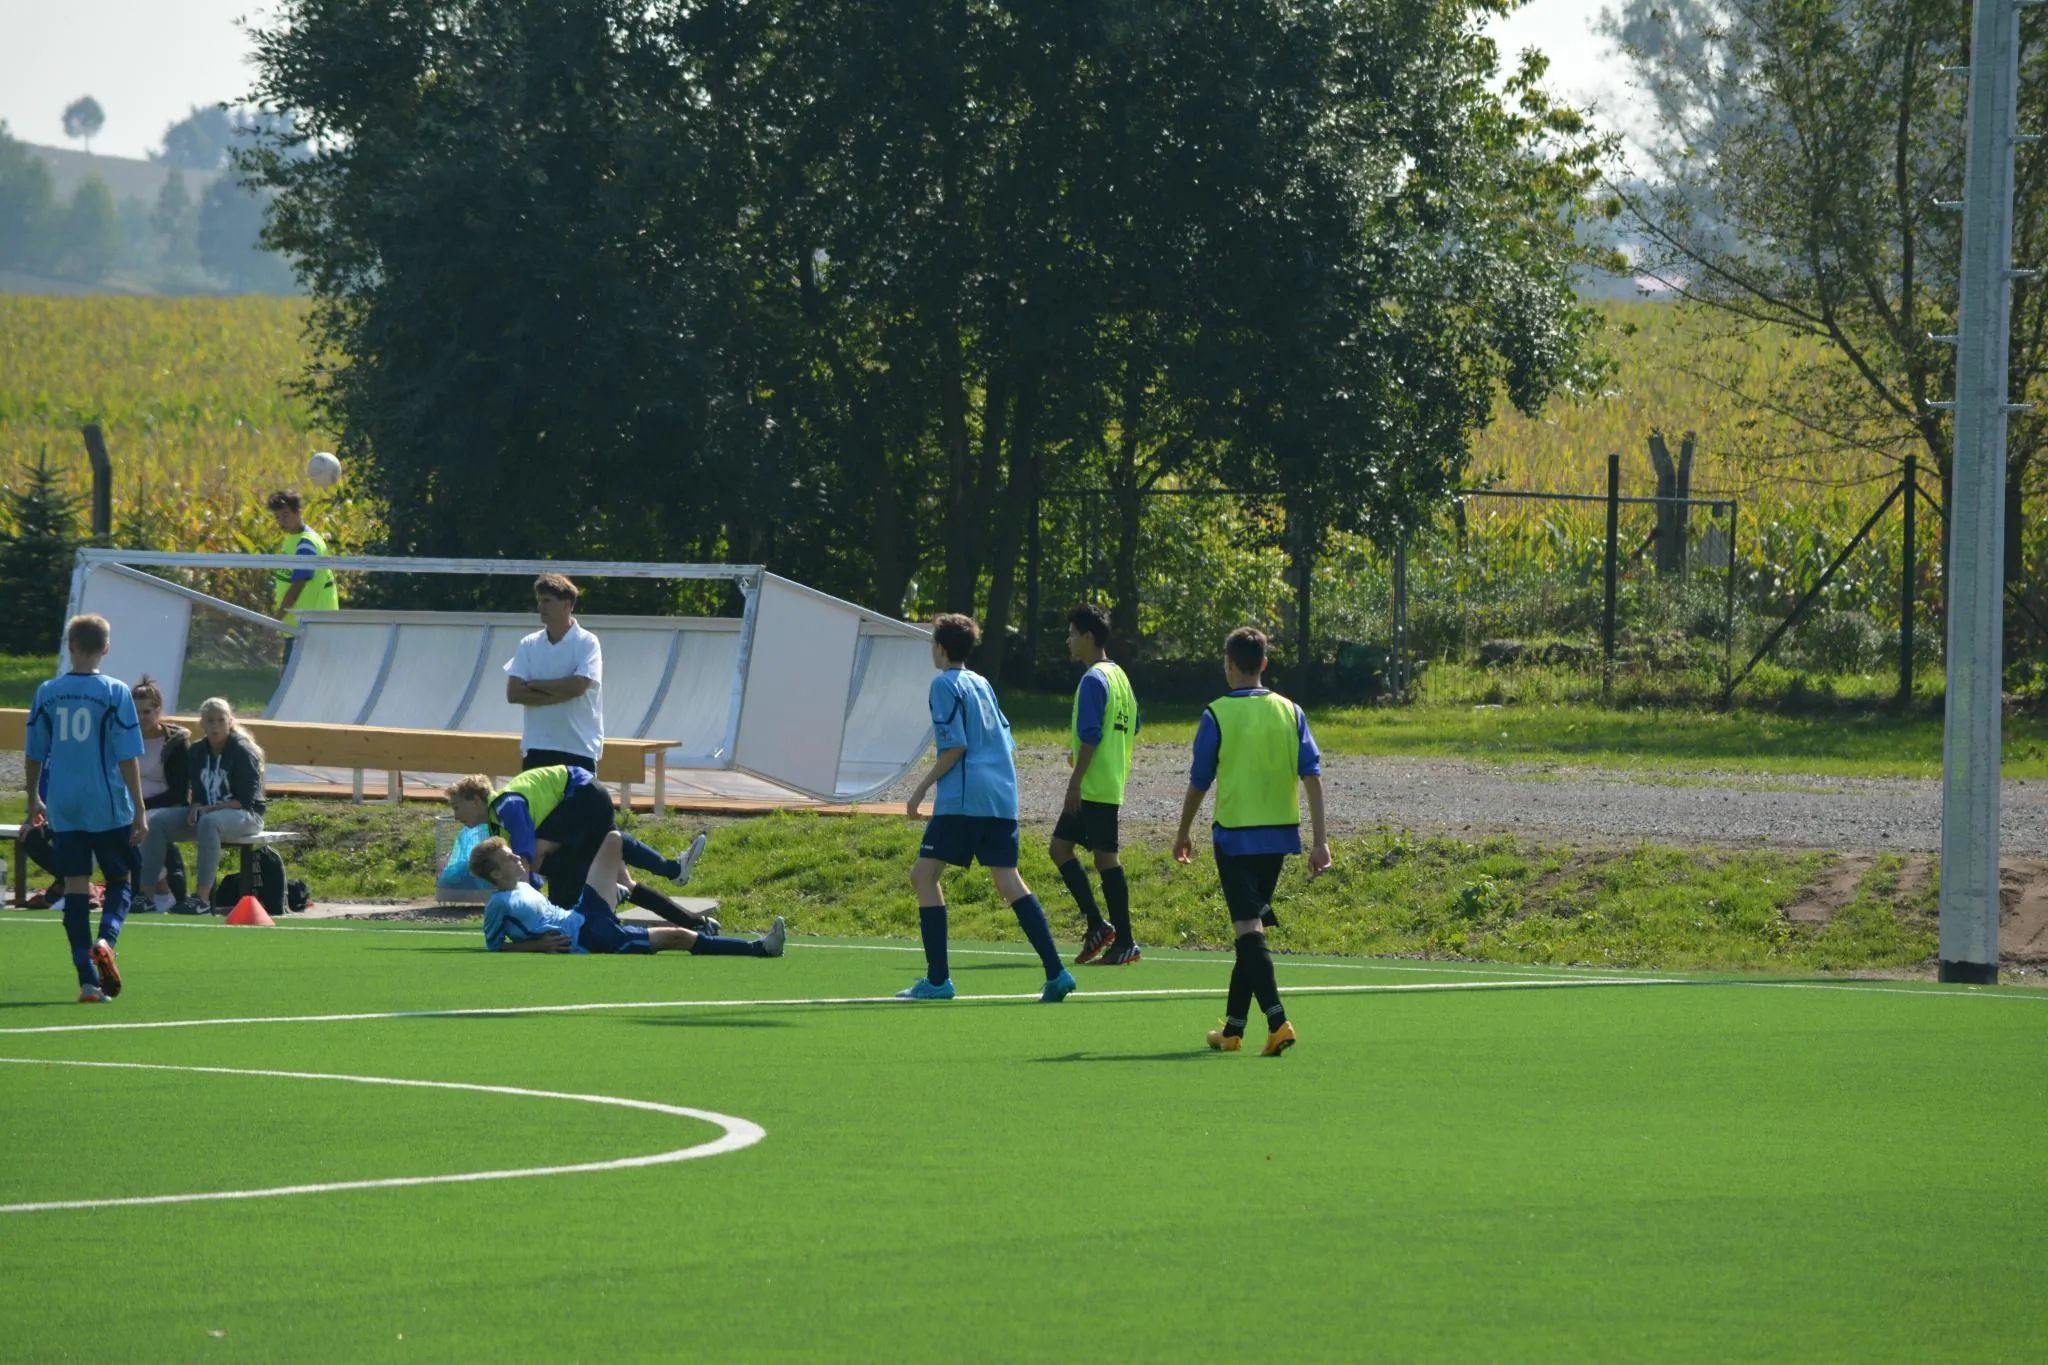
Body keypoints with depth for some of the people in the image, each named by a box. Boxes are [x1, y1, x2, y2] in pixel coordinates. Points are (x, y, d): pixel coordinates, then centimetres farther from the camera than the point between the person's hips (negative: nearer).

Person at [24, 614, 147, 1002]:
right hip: (109, 807, -2)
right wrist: (139, 810, -5)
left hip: (63, 807, 2)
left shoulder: (47, 693, 2)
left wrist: (34, 799, 22)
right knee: (120, 880, 13)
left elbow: (35, 753, 8)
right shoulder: (115, 693, -7)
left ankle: (88, 979, -1)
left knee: (76, 887, 4)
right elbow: (128, 757, -9)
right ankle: (105, 940, -16)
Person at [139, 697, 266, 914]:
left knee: (209, 822, -41)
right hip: (205, 812, 7)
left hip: (244, 816, -7)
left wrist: (208, 809, -22)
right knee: (155, 821, -13)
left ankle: (202, 899, -42)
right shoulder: (198, 752, 8)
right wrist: (195, 807, -11)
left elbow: (245, 801, -16)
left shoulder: (243, 753, -11)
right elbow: (196, 791, 13)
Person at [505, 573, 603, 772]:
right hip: (537, 748, 4)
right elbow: (513, 693, -2)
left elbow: (577, 686, -18)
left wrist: (535, 685, -5)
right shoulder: (529, 645, 7)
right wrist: (558, 694, -12)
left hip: (579, 749, -4)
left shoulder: (587, 643, -5)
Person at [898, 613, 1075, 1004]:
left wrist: (922, 788, -7)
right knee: (1009, 881, 5)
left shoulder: (945, 685, -4)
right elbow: (1009, 744, 20)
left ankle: (937, 979, -7)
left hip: (963, 798, -8)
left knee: (924, 874, -1)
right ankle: (1056, 973, -6)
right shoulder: (982, 684, 19)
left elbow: (955, 746, -13)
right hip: (1002, 797, 8)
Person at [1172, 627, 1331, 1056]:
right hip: (1278, 833, 5)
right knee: (1251, 929, 15)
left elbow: (1199, 782, -1)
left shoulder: (1217, 715, -7)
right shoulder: (1289, 712, 3)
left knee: (1249, 930, -8)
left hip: (1235, 834, -4)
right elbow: (1312, 775, -2)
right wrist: (1320, 839, -2)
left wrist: (1183, 833, 14)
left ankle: (1278, 1021, -24)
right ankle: (1233, 1028, 20)